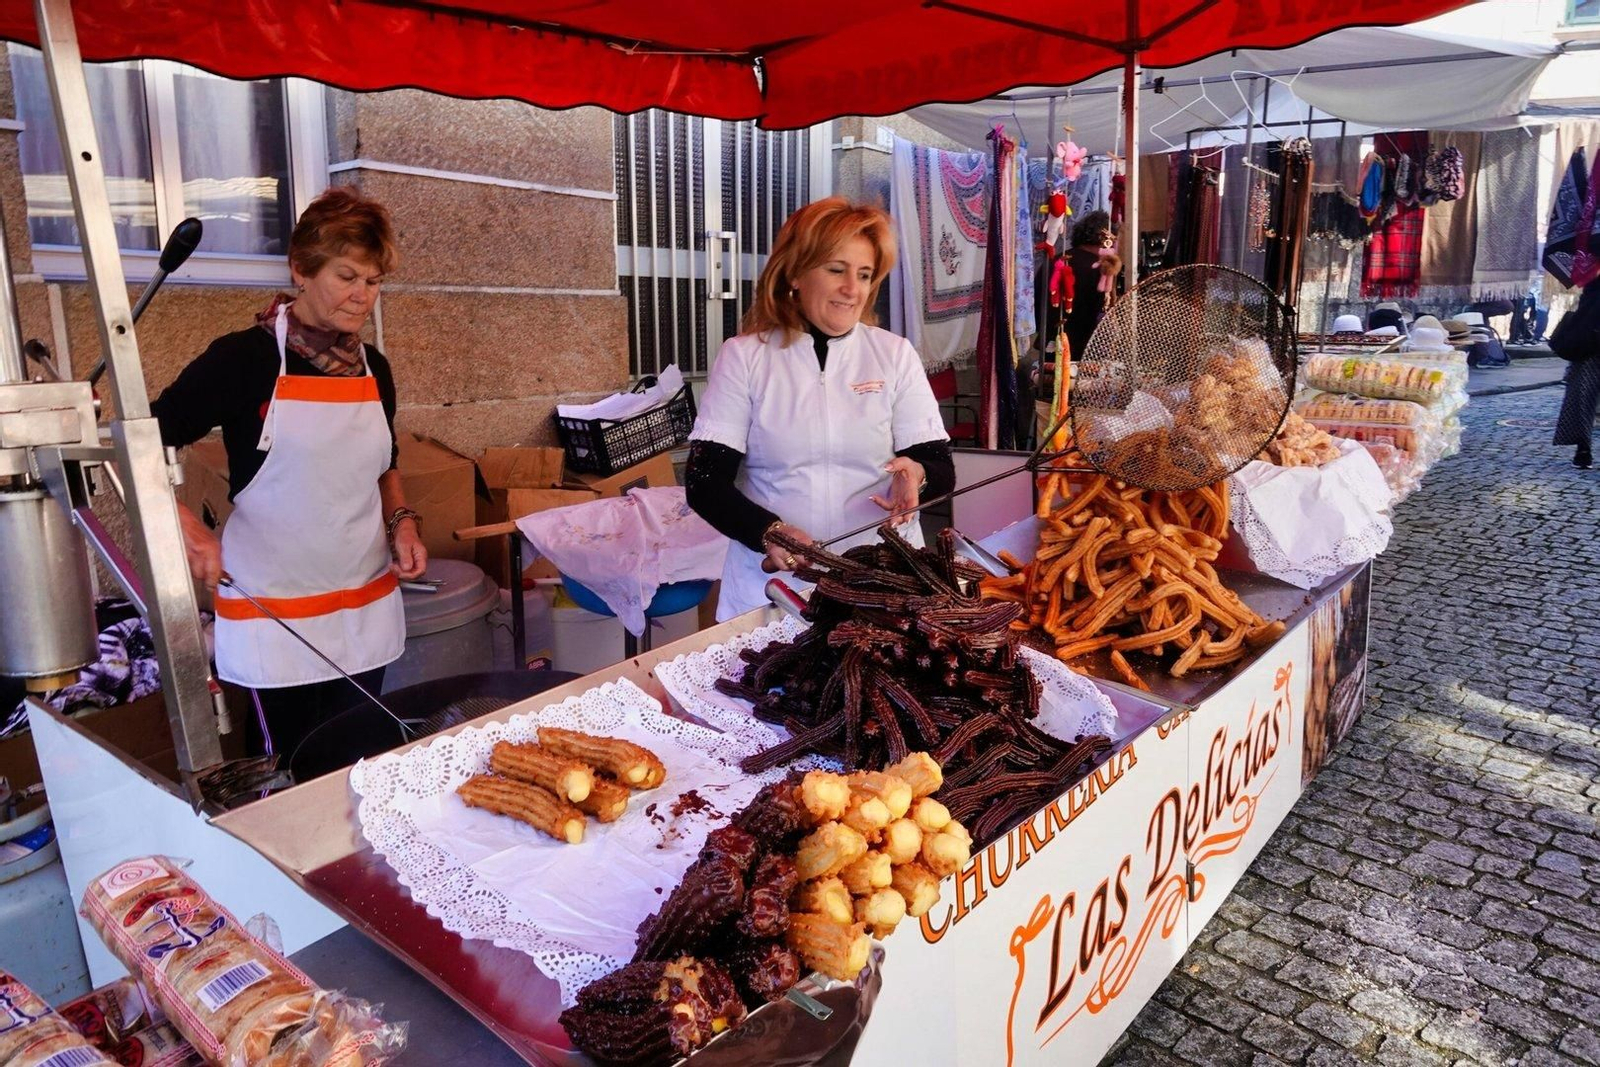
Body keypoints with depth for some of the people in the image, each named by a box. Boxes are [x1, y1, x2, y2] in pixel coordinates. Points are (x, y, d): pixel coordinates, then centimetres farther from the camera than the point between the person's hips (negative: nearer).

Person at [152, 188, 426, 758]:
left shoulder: (373, 368, 7)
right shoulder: (245, 357, -9)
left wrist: (401, 524, 1)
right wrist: (187, 528, -22)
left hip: (368, 608, 5)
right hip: (275, 616, -5)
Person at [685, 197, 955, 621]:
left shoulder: (896, 354, 7)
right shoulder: (743, 355, 3)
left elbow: (942, 468, 5)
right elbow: (704, 481, -1)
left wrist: (917, 475, -18)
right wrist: (768, 532, -19)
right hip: (771, 581, -1)